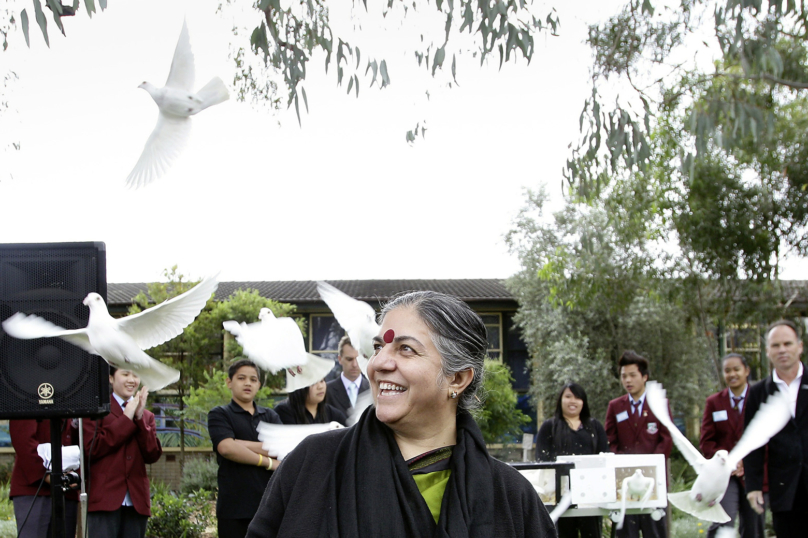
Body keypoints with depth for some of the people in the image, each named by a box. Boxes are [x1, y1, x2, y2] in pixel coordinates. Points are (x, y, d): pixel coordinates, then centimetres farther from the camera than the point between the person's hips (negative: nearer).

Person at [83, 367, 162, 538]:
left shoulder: (147, 416, 19)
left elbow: (153, 455, 5)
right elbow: (91, 449, -9)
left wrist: (140, 418, -5)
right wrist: (126, 419, -6)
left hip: (136, 502, 5)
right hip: (105, 500, -5)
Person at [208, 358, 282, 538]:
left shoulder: (270, 416, 17)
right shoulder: (219, 415, 6)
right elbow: (226, 448, -13)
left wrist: (242, 444, -8)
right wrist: (268, 462, -5)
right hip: (235, 508, -3)